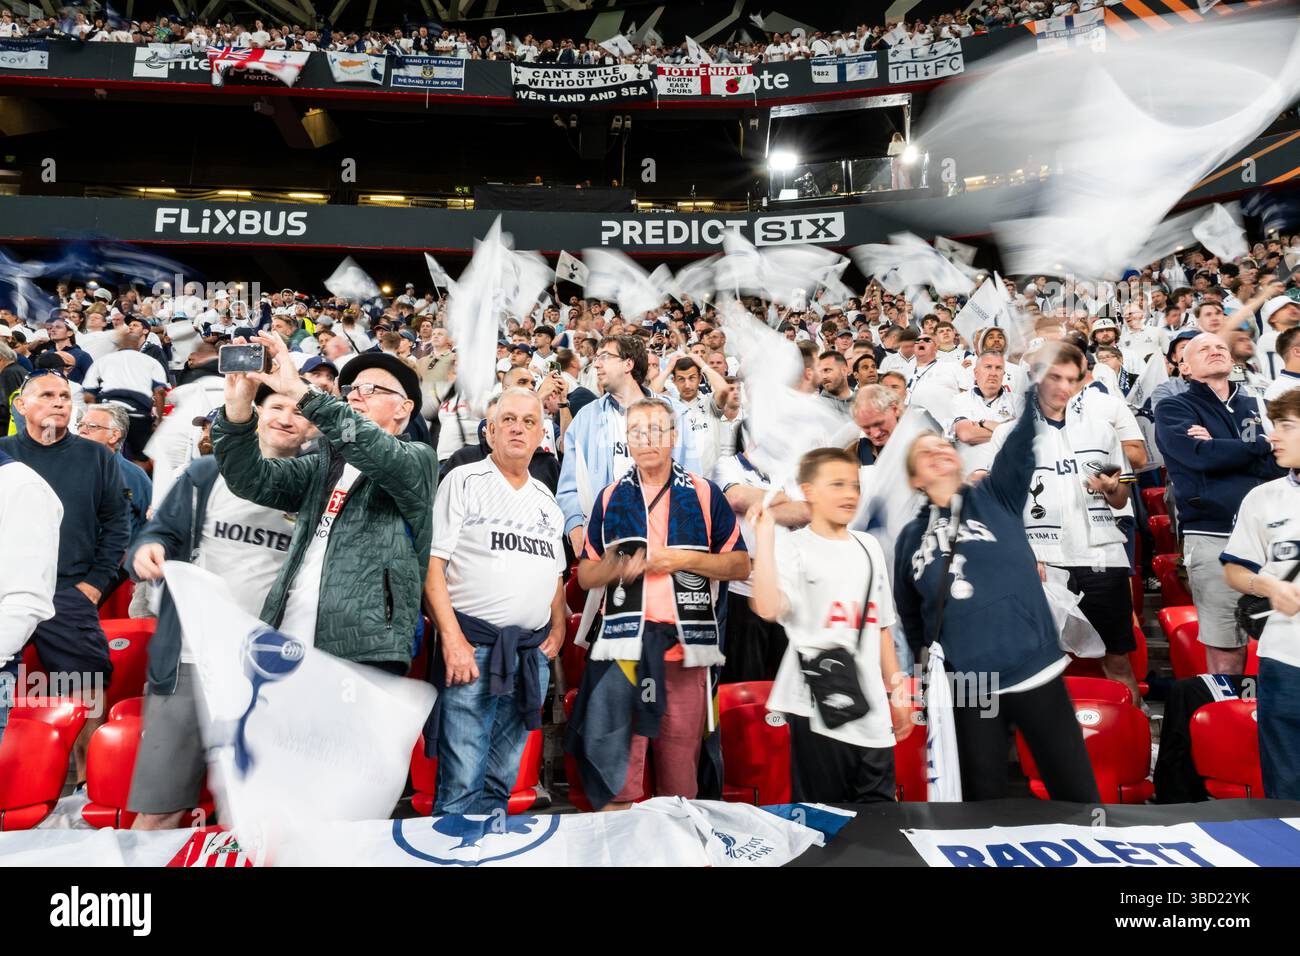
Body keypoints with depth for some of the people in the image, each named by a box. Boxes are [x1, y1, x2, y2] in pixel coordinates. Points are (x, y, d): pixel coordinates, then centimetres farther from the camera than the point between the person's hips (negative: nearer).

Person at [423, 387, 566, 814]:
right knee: (461, 785, -6)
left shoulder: (546, 499, 17)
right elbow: (432, 562, -7)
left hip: (532, 655, 5)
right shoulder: (464, 481, 1)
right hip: (472, 647, -5)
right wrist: (453, 639, -15)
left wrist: (558, 627, 7)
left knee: (502, 782, 12)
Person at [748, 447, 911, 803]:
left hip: (872, 709, 6)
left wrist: (896, 690, 17)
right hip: (818, 706, -5)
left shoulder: (868, 547, 12)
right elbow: (768, 608, -25)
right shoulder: (793, 547, -6)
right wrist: (765, 535, -23)